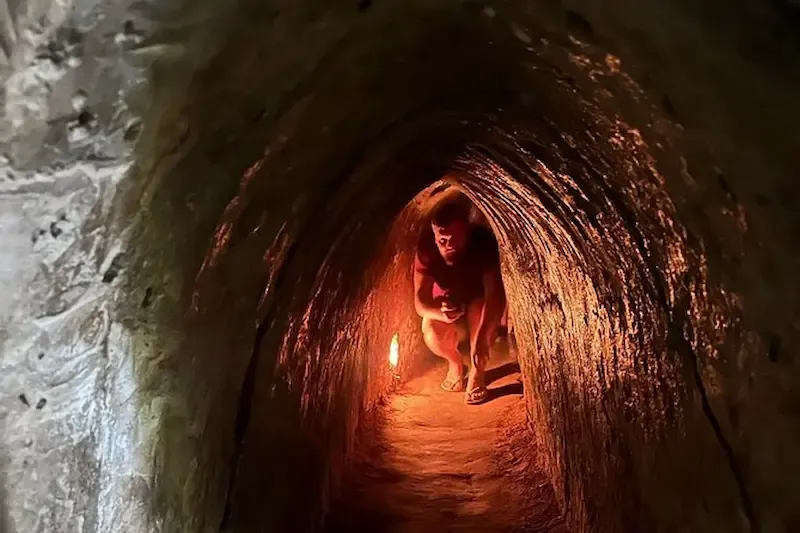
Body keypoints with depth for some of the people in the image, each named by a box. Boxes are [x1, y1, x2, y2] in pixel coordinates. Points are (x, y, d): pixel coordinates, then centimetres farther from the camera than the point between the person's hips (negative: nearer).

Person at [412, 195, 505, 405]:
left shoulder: (482, 243, -32)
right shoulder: (426, 249, -26)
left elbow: (495, 293, -40)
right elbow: (420, 301, -27)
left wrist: (482, 337, -53)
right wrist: (441, 314, -50)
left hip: (480, 308, -2)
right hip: (445, 308, 2)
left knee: (478, 308, -37)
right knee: (431, 332, -29)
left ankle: (477, 373, -16)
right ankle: (455, 363, 5)